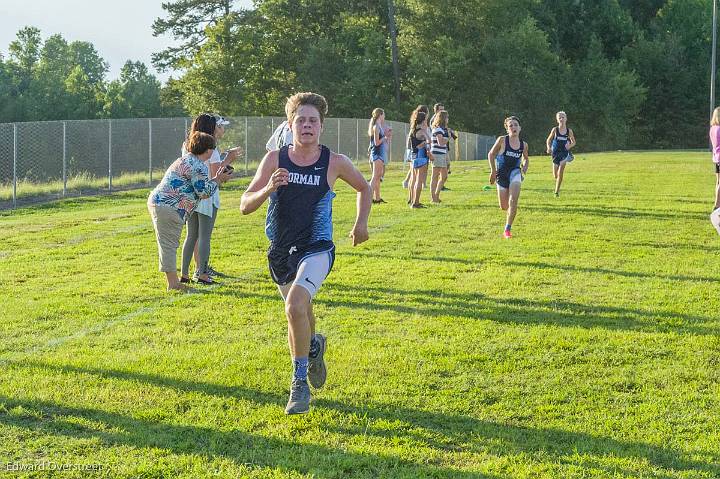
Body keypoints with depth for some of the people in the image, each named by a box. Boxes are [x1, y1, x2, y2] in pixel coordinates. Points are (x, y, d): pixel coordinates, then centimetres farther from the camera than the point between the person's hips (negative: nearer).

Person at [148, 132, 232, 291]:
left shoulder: (187, 159, 20)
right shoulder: (198, 166, -13)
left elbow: (196, 187, 20)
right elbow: (203, 193, -12)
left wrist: (216, 179, 19)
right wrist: (218, 180, 0)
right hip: (168, 207, -11)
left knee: (169, 245, 14)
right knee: (169, 245, -6)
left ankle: (173, 282, 20)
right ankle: (173, 283, -3)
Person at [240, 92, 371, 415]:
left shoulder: (334, 163, -5)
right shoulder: (275, 159, -3)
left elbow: (364, 188, 15)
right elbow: (245, 206, -6)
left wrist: (361, 223, 4)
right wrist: (268, 189, -24)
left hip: (316, 250, -3)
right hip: (280, 252, 3)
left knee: (295, 306, -28)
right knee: (298, 314, 18)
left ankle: (300, 382, -14)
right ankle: (314, 345, 54)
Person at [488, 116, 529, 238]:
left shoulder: (523, 145, 0)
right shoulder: (502, 140, -9)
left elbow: (526, 158, 19)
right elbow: (491, 154, 1)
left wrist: (525, 167, -1)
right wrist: (493, 171, -5)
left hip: (515, 172, 1)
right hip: (501, 174, 0)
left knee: (513, 201, -20)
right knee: (504, 207, 5)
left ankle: (507, 229, -14)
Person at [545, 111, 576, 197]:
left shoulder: (569, 131, -3)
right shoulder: (555, 130, -5)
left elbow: (573, 142, 9)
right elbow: (548, 140, 5)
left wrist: (569, 146, -13)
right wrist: (549, 148, -15)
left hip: (564, 153, -1)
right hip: (555, 153, 1)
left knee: (560, 173, -11)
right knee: (555, 175, 5)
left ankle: (557, 191, -1)